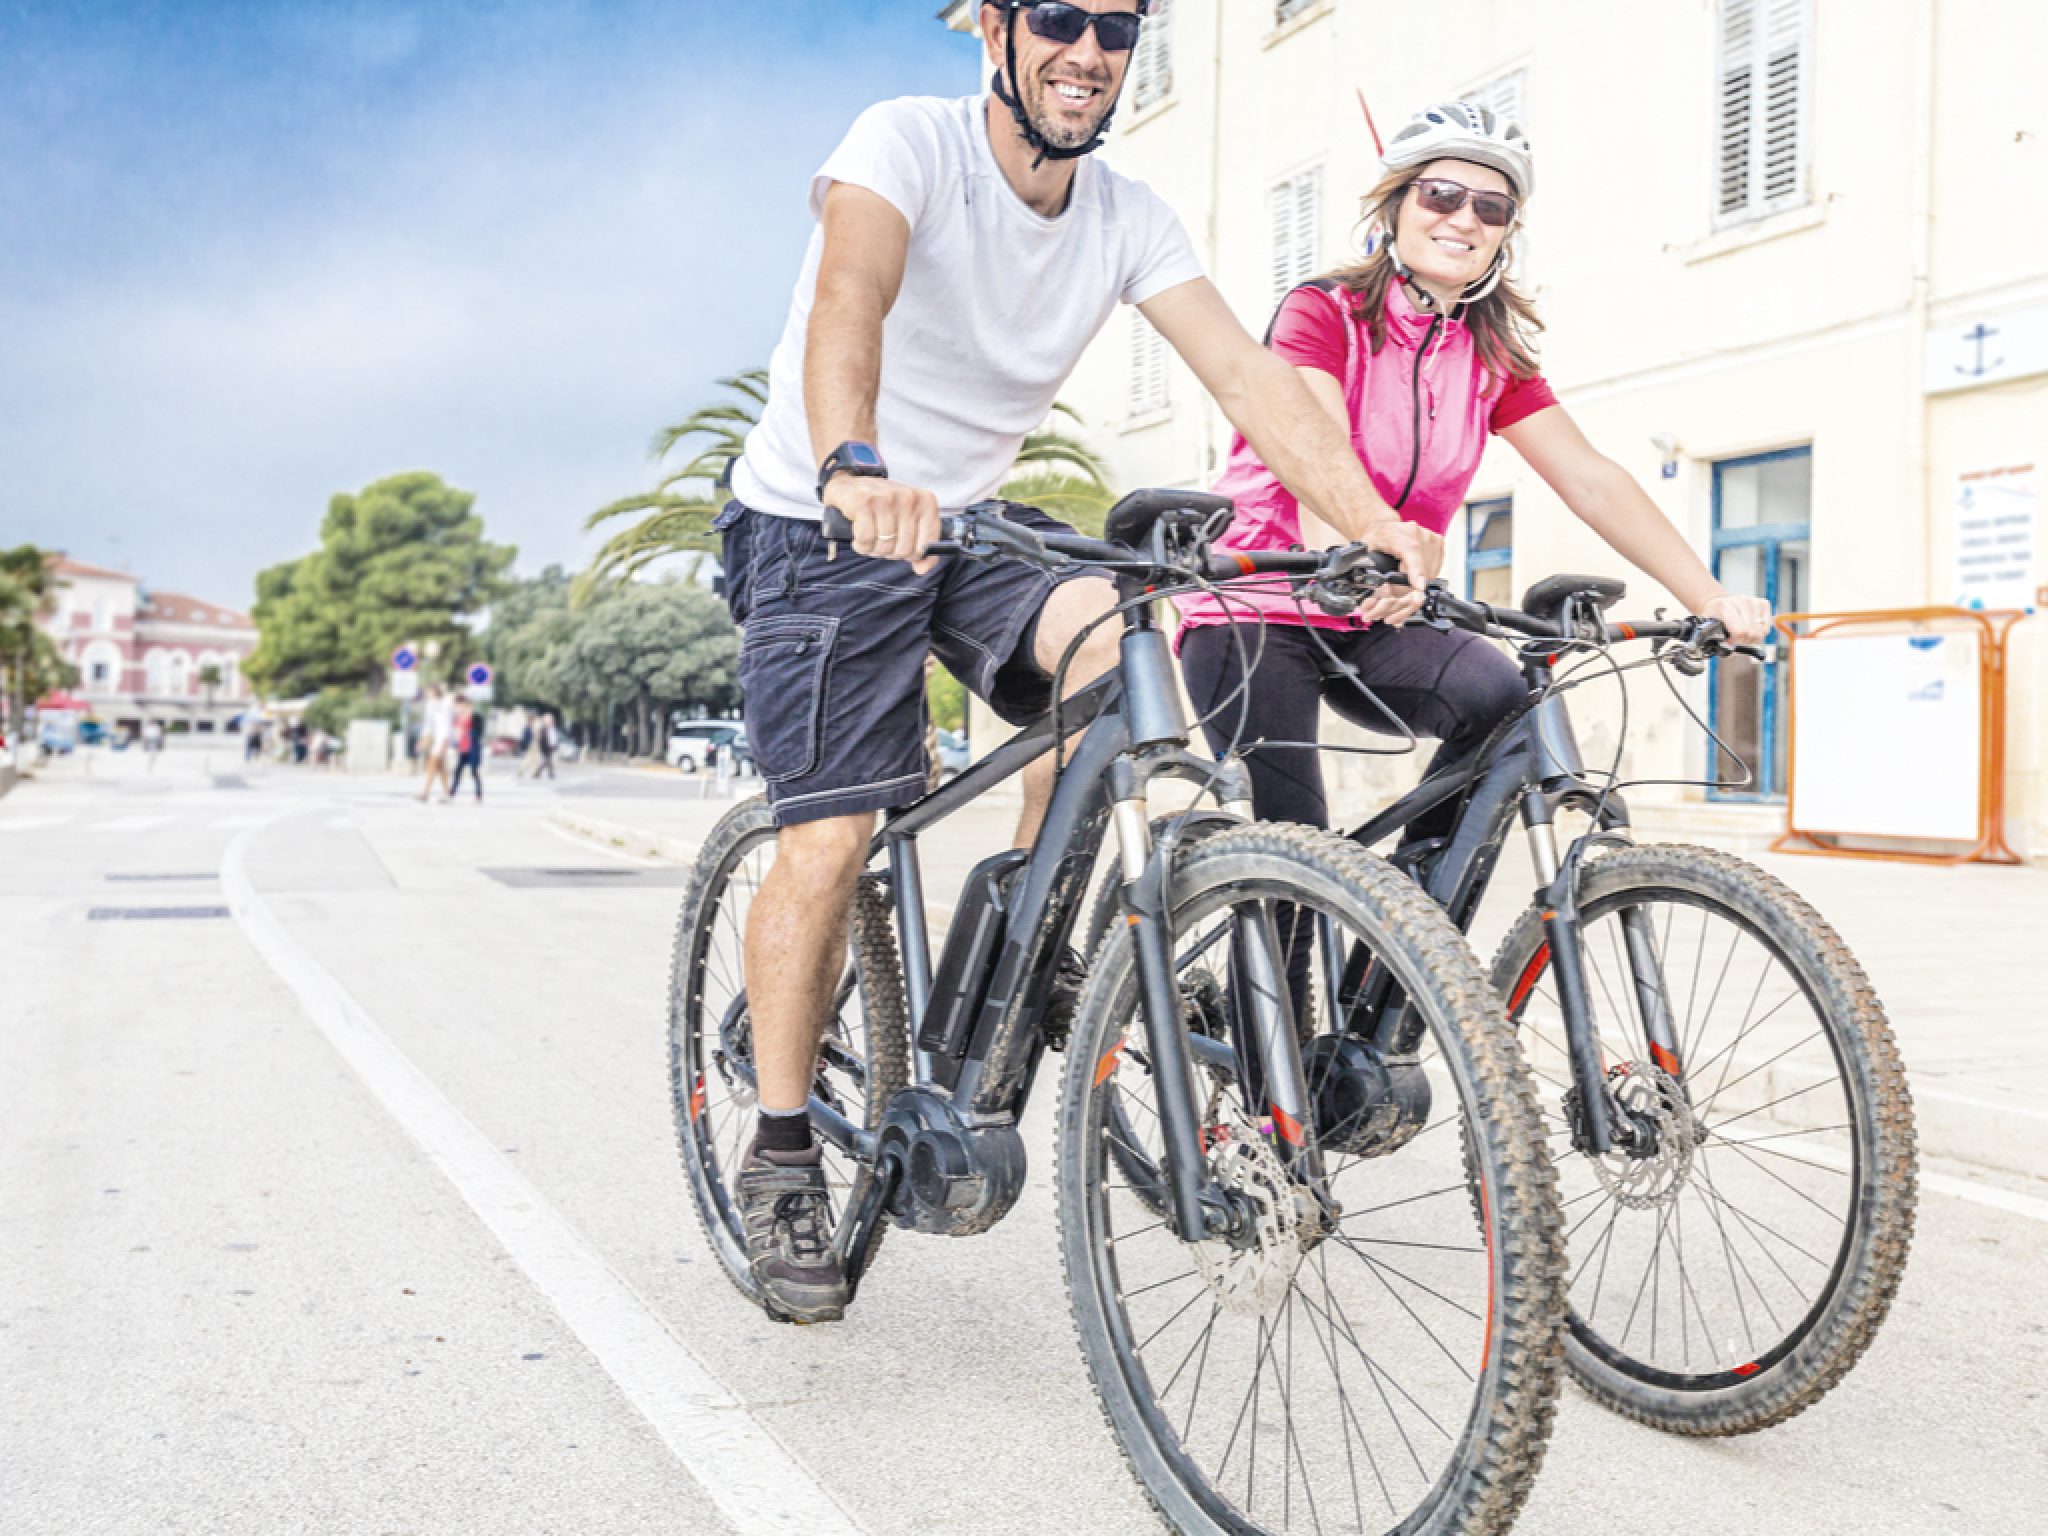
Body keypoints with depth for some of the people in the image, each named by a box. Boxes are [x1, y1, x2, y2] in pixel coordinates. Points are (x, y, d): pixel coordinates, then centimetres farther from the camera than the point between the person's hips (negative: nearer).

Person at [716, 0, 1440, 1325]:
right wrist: (854, 471, -59)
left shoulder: (1130, 218, -4)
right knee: (831, 840, -13)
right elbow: (848, 296, -39)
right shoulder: (910, 143, -19)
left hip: (970, 519, 5)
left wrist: (1377, 522, -28)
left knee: (1115, 644, -25)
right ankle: (782, 1159, 6)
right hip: (820, 527, -4)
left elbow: (1248, 374, -13)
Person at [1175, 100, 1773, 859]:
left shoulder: (1492, 357, 7)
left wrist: (1710, 599, -15)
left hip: (1371, 628, 5)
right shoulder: (1324, 312, -9)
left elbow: (1591, 480, -2)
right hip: (1256, 609, -5)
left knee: (1506, 702, -25)